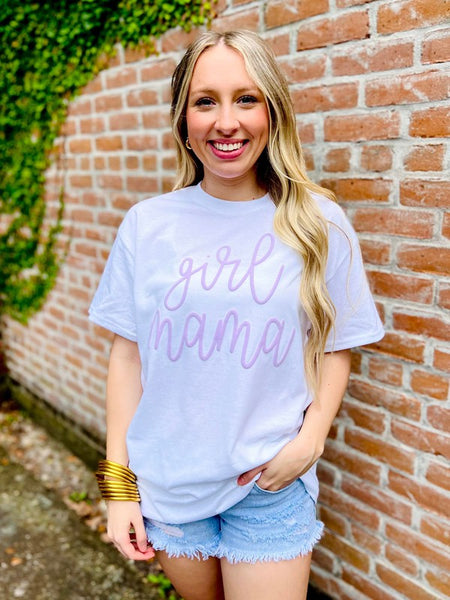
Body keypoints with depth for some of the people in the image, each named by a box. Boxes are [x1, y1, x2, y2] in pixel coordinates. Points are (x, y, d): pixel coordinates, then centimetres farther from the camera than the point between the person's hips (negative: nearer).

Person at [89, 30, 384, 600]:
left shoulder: (318, 225, -7)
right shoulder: (147, 224, -5)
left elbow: (335, 347, 1)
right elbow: (127, 354, -2)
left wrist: (309, 440, -13)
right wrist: (119, 483, -1)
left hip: (271, 484, -1)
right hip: (166, 482, 2)